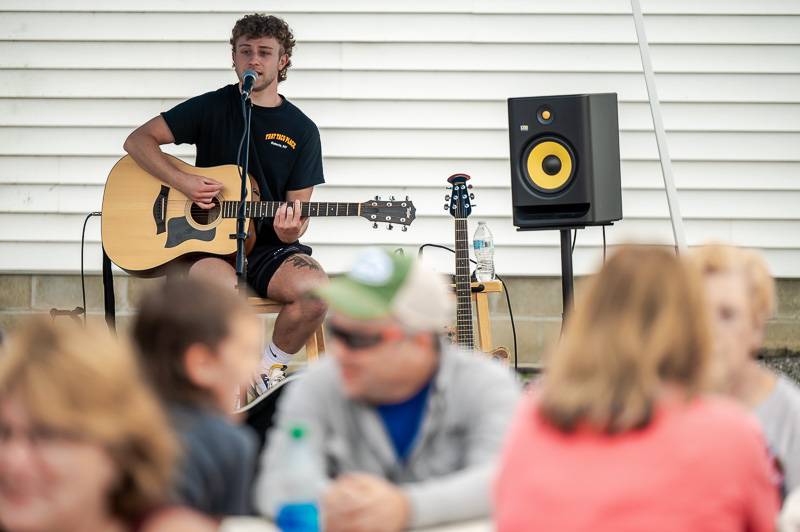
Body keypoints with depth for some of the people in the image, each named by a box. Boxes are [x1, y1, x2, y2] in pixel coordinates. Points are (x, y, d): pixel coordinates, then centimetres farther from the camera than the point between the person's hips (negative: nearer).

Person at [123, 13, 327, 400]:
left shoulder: (301, 131, 8)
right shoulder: (212, 108, 5)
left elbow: (297, 208, 7)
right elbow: (138, 140, 4)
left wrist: (291, 230, -19)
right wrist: (184, 182, -10)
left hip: (269, 245, 2)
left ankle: (269, 369, -2)